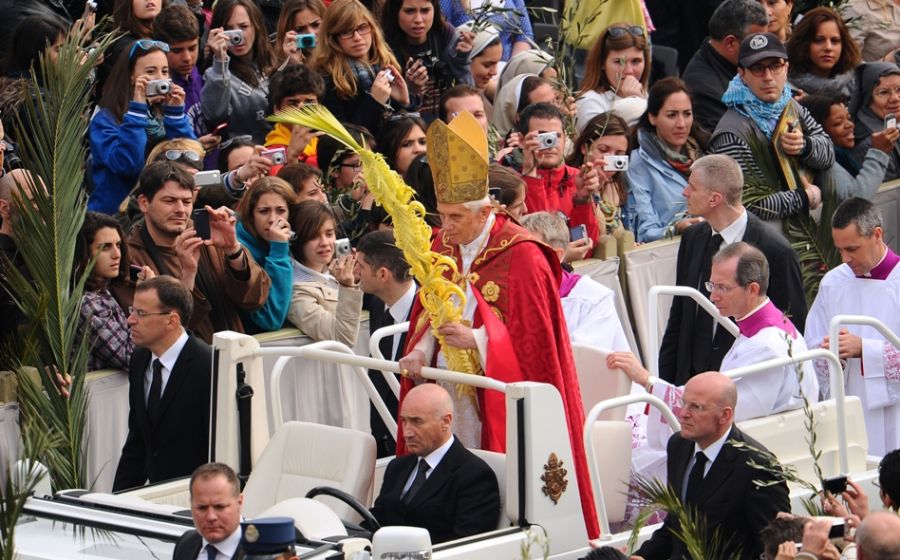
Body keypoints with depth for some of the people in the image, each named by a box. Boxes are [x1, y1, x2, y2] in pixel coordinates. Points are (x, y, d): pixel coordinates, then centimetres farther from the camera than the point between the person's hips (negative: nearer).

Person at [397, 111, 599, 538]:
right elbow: (432, 315, 11)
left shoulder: (521, 257, -12)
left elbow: (533, 338, -14)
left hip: (500, 402, -6)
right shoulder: (443, 247, 7)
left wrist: (476, 340, -24)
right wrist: (421, 352, -8)